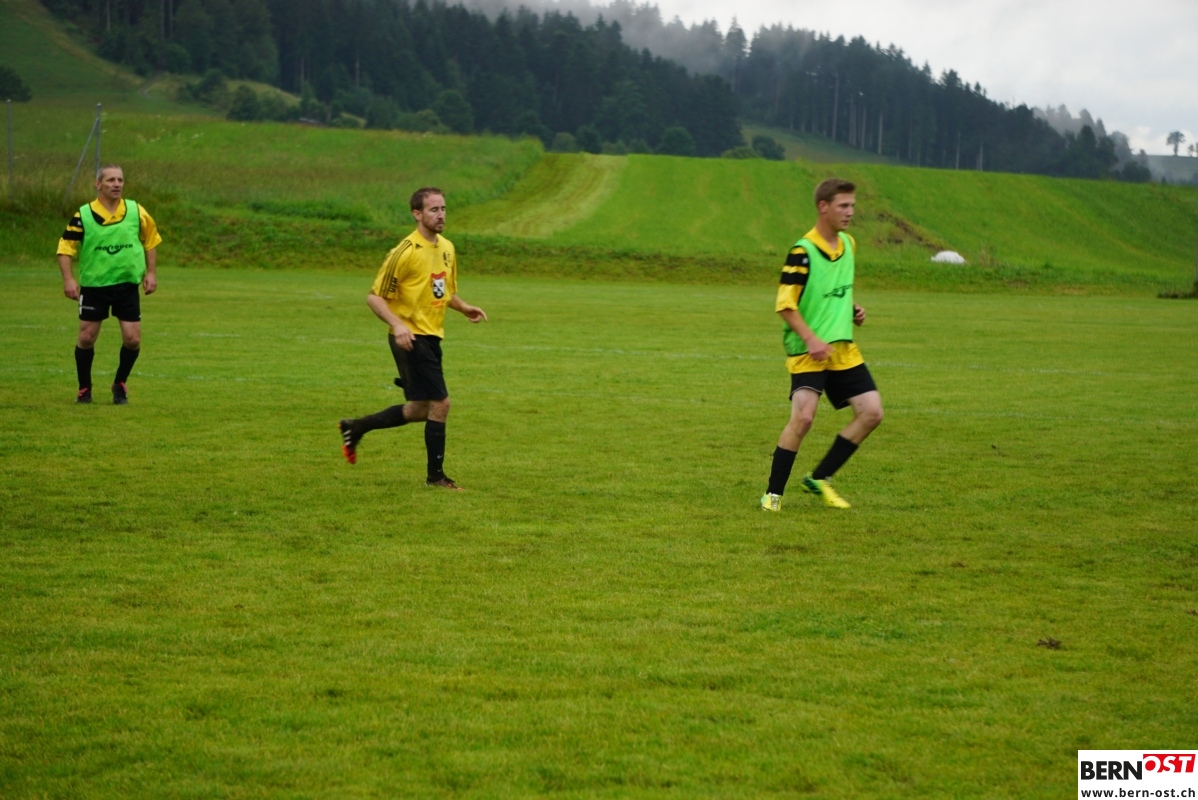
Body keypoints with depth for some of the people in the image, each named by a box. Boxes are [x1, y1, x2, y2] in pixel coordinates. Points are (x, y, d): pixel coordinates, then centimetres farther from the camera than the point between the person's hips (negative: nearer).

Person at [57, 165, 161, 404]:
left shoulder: (136, 212, -1)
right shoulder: (83, 215, -7)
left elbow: (150, 241, 12)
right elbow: (65, 247, -5)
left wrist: (151, 273, 4)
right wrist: (68, 279, -16)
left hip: (127, 285, 1)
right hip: (93, 285, -1)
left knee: (132, 339, -4)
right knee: (86, 338, 0)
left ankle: (120, 384, 19)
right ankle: (84, 388, 20)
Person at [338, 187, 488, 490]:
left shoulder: (447, 248, 10)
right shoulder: (405, 252, -14)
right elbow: (374, 297, -12)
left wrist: (464, 308, 4)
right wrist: (397, 325, -28)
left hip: (431, 337, 9)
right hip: (411, 337, -9)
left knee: (420, 410, 15)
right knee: (439, 403, -10)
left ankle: (355, 428, 31)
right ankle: (436, 475, 2)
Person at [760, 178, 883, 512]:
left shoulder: (848, 245, 10)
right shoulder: (803, 252, -13)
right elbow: (784, 304, -15)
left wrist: (853, 310, 8)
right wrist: (811, 339, -24)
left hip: (843, 348, 7)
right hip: (807, 350, -7)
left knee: (871, 411, -1)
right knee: (803, 416, -21)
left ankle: (820, 478, 11)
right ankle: (773, 493, -9)